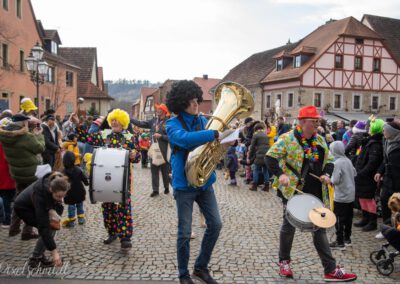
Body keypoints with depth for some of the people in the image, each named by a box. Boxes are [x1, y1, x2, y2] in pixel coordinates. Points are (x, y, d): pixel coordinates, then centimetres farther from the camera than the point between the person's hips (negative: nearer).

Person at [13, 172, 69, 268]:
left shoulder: (54, 183, -29)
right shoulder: (40, 194, -42)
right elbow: (43, 227, -40)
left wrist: (51, 209, -21)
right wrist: (54, 251, -40)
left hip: (37, 205, 6)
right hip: (23, 208, -6)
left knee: (52, 225, -6)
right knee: (50, 228, -17)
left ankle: (40, 256, 7)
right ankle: (35, 260, -6)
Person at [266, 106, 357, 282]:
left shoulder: (319, 140, 9)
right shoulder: (287, 139, -10)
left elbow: (329, 160, 15)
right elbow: (271, 157, -13)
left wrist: (327, 174, -5)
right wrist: (280, 174, -27)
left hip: (316, 193, 5)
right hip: (293, 191, -5)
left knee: (319, 228, 8)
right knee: (289, 226, 9)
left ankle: (331, 270, 13)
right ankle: (284, 262, 29)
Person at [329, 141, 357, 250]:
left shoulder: (337, 162, -19)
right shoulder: (348, 160, 3)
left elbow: (335, 180, -22)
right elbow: (354, 173, 14)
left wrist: (330, 179, -3)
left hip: (341, 196, -8)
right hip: (351, 194, 8)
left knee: (339, 219, 0)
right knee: (348, 217, 16)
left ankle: (340, 242, 5)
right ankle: (347, 238, 27)